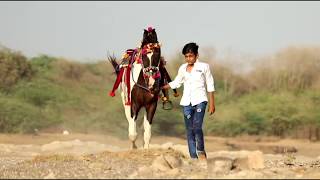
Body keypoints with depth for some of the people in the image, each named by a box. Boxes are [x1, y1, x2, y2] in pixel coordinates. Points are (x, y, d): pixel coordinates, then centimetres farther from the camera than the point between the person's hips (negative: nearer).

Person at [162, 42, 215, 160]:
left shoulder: (204, 67, 0)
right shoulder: (183, 68, 10)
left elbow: (210, 86, 3)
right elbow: (176, 83, 22)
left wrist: (212, 104, 1)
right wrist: (160, 87, 14)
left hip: (200, 101, -4)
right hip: (187, 102, 4)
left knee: (197, 127, -19)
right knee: (189, 130, 3)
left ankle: (201, 151, 2)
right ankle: (193, 157, 9)